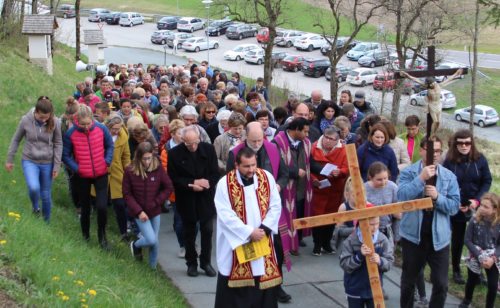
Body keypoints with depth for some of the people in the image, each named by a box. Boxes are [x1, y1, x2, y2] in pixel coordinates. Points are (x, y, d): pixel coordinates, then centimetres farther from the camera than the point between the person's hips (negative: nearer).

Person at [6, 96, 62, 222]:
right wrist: (9, 160, 4)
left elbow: (58, 144, -3)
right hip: (29, 161, -1)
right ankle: (35, 207, 6)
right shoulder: (26, 120, -13)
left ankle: (46, 222, 32)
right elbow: (16, 140, 0)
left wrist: (57, 165, -4)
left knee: (46, 195, 10)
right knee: (34, 187, -26)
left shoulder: (55, 122, -13)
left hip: (47, 163, 1)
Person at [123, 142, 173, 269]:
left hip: (155, 211, 2)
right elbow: (127, 194, -7)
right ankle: (135, 245, 20)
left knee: (154, 241, 8)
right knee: (152, 240, -12)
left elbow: (169, 187, -2)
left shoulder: (158, 168, -9)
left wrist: (156, 202, -9)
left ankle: (153, 267, 29)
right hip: (140, 213, -2)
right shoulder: (130, 171, -13)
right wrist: (139, 211, -14)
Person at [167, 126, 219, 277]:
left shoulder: (208, 149, -7)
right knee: (189, 232, 10)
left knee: (207, 230, 3)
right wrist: (192, 184, -19)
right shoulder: (175, 153, -11)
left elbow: (215, 174, -2)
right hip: (187, 200, -1)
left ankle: (206, 262, 17)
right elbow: (173, 179, -8)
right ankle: (191, 263, 23)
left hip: (206, 198, 1)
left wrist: (207, 183, -21)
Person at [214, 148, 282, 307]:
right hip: (236, 242, -3)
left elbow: (275, 206, 1)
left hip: (262, 240, 3)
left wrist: (264, 228, -12)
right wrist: (249, 232, -18)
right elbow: (225, 215, -15)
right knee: (236, 284, 3)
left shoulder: (267, 177, -1)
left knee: (264, 277, 10)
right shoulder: (225, 184, -12)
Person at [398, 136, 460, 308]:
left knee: (441, 284, 3)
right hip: (413, 235, -1)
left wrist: (437, 197, -21)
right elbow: (401, 197, -21)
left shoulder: (449, 176, -1)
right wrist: (421, 178, -28)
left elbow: (455, 206, -5)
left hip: (439, 237, 1)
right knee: (408, 281, 16)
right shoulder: (408, 173, -6)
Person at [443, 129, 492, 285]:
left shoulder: (480, 159, -6)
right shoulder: (449, 161, -11)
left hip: (477, 207, 1)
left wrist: (477, 200, -14)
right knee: (457, 239, 11)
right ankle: (456, 271, 26)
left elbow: (487, 181, -2)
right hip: (456, 208, -1)